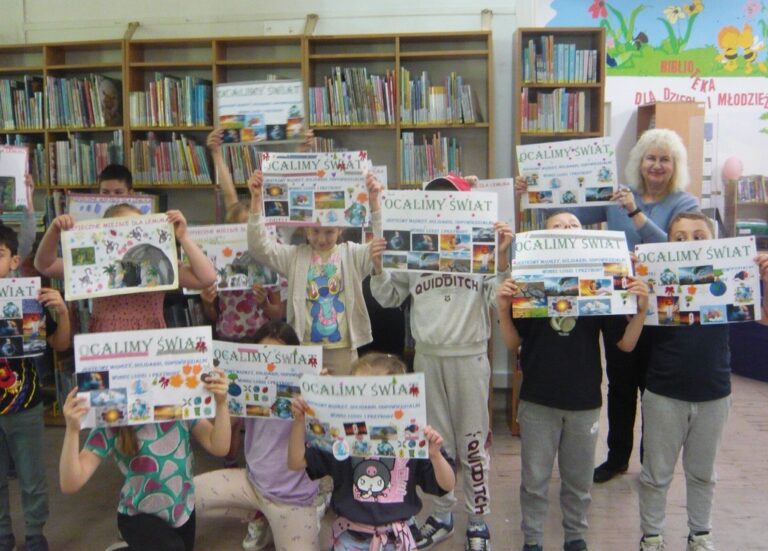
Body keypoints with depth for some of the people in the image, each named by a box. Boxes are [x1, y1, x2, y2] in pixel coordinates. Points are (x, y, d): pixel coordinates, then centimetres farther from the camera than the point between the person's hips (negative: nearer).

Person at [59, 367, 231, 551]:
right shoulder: (111, 424, -20)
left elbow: (219, 447, -15)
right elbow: (70, 484, -23)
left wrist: (221, 403, -31)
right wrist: (72, 430, -37)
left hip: (184, 511, 4)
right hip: (140, 517, -4)